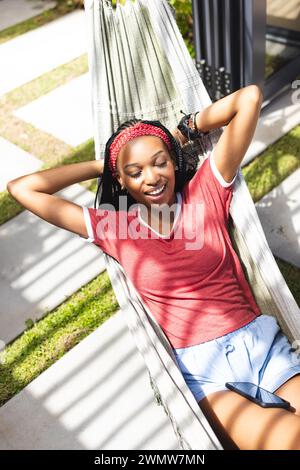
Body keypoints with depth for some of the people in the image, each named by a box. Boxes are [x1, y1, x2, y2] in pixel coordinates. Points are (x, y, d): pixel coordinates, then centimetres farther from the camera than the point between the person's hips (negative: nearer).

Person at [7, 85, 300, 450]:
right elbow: (21, 189, 4)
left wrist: (184, 130, 10)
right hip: (204, 369, -1)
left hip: (262, 339, 2)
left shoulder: (205, 192, 3)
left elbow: (249, 97, -1)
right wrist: (99, 166, 8)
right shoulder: (113, 227, 4)